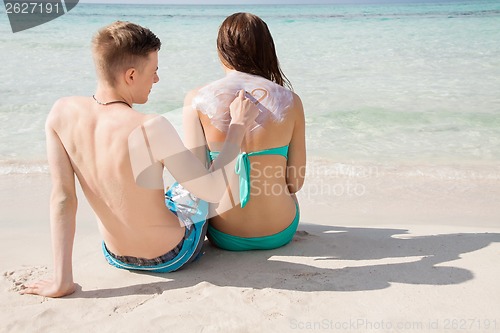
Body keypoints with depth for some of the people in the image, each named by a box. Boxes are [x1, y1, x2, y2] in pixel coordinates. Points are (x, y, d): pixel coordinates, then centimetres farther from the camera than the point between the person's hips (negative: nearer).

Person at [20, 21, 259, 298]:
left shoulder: (61, 113, -15)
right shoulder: (151, 128, -33)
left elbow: (61, 198, -13)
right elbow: (213, 191, -27)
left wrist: (61, 281, -8)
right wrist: (238, 126, -16)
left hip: (116, 257, 5)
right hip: (170, 257, -4)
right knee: (203, 197, 26)